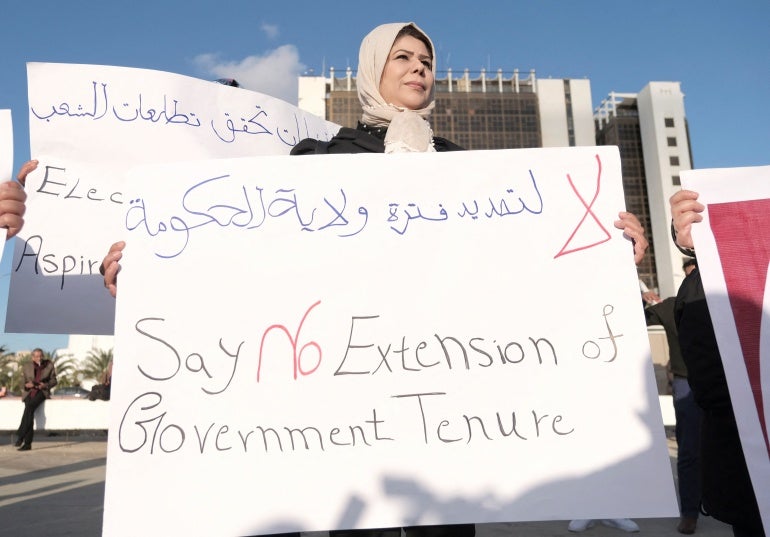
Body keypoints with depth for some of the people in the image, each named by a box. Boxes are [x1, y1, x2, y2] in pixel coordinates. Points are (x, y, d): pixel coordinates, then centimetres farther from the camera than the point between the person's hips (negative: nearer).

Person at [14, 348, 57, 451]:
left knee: (30, 406, -32)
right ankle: (27, 443, -28)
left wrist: (46, 385, -11)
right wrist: (26, 384, -12)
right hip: (29, 392, 1)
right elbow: (22, 381, 12)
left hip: (42, 392, -1)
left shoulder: (49, 365, 9)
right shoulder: (26, 366, 11)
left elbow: (53, 380, 10)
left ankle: (20, 436, -28)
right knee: (30, 412, -27)